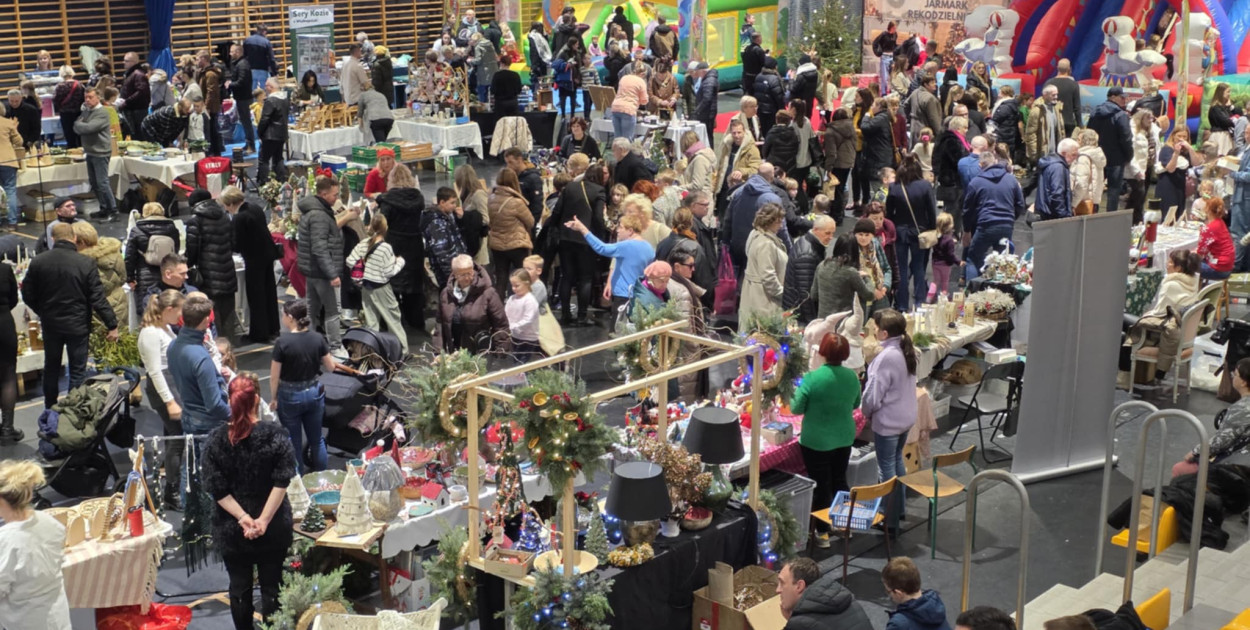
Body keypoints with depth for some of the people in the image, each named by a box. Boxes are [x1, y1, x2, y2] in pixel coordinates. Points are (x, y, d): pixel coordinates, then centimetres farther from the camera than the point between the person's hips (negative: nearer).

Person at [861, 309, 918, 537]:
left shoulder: (886, 358, -27)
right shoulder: (907, 351, -1)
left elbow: (873, 396, -23)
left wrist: (866, 411, -2)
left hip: (887, 422, -9)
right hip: (906, 417, 9)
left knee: (887, 469, 3)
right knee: (898, 461, 25)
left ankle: (890, 523, 12)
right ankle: (898, 509, 40)